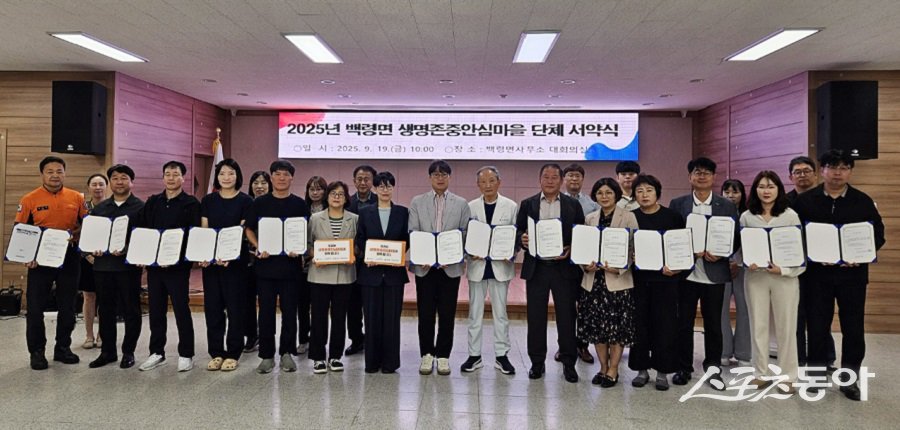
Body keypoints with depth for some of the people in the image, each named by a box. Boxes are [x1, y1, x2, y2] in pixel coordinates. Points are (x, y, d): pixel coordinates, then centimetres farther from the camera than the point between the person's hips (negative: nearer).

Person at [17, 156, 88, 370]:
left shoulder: (77, 198, 3)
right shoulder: (29, 200, -2)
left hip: (69, 259, 2)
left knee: (68, 306, 10)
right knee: (35, 307, 4)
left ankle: (63, 348, 23)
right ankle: (37, 351, 16)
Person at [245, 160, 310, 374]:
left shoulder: (300, 205, 4)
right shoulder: (260, 203, 6)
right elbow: (249, 229, 9)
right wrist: (258, 246, -8)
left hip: (291, 264, 0)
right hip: (266, 264, 0)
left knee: (289, 311, 5)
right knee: (266, 311, 4)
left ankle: (287, 353, 19)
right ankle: (266, 355, 15)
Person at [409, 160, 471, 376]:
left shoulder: (461, 204, 6)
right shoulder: (417, 202, 6)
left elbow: (465, 234, 2)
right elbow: (412, 233, 1)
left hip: (450, 266, 0)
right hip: (424, 266, 0)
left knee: (447, 314, 4)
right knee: (425, 313, 4)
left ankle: (443, 355, 17)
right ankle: (427, 354, 17)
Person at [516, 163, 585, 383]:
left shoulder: (573, 205, 6)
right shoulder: (527, 204, 8)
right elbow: (518, 232, 6)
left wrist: (570, 250, -14)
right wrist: (522, 239, -16)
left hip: (564, 268, -1)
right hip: (535, 268, 1)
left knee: (566, 315, 4)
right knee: (535, 316, 6)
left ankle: (568, 362, 15)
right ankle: (537, 362, 17)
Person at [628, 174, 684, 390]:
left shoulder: (673, 217, 1)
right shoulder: (630, 218, 5)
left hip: (665, 278, -1)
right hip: (638, 278, 1)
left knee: (664, 324, 3)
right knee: (640, 323, 5)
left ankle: (662, 371, 15)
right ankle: (642, 368, 18)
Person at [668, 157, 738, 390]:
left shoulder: (727, 206, 5)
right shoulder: (677, 204, 3)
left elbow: (735, 238, 3)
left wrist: (719, 254, -15)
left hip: (714, 273, 0)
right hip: (686, 273, 0)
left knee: (714, 324, 9)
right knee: (684, 323, 7)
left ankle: (713, 369, 23)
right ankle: (684, 368, 20)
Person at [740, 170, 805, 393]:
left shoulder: (790, 215, 0)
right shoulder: (746, 216, 4)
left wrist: (783, 269, -13)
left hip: (785, 276, -1)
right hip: (756, 276, 1)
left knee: (786, 327, 4)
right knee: (758, 326, 7)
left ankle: (788, 376, 15)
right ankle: (761, 373, 18)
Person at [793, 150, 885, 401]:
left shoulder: (863, 201, 3)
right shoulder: (805, 201, 2)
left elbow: (878, 235, 4)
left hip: (852, 274, 1)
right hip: (816, 273, 0)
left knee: (853, 329, 6)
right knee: (817, 328, 6)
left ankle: (849, 380, 21)